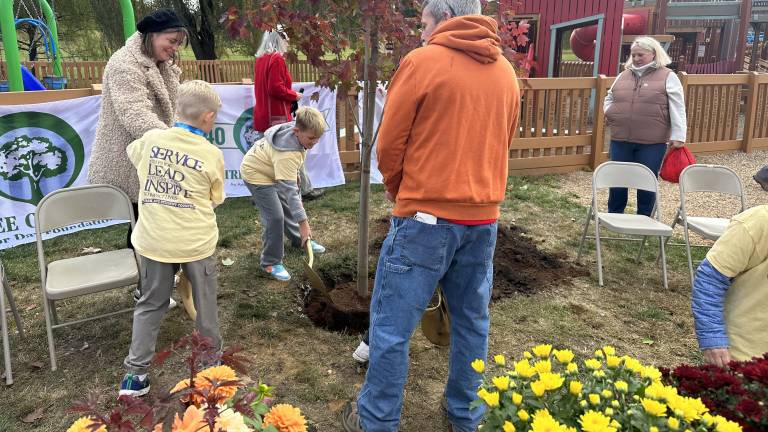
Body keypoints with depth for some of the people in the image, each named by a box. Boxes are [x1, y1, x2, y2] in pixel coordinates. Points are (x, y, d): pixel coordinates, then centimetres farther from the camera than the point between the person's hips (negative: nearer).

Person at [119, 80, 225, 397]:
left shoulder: (151, 139, -2)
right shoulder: (212, 154, -10)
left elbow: (132, 153, 22)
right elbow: (215, 199, 2)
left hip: (153, 240, 3)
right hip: (196, 242, -2)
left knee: (150, 305, 18)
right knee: (205, 304, 17)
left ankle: (134, 374, 20)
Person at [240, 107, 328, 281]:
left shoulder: (295, 130, -15)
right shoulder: (286, 154, -40)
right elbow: (290, 190, -40)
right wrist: (303, 223, -39)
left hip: (270, 170, 9)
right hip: (256, 174, -9)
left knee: (286, 207, 20)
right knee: (275, 217, -14)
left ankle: (299, 240, 42)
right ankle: (270, 262, 1)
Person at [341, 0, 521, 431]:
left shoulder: (422, 61, -7)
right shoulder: (506, 72, 10)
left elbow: (390, 146, -3)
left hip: (428, 217, -6)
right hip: (484, 218, 6)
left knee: (392, 324, 6)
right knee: (473, 323, 17)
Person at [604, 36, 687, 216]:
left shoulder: (668, 76, -1)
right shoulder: (623, 76, 12)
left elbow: (677, 108, -6)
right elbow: (609, 98, 26)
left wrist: (678, 136, -13)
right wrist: (609, 113, 6)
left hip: (652, 142, -4)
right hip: (620, 140, 4)